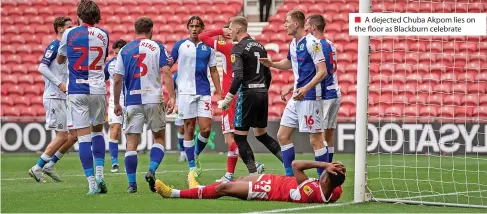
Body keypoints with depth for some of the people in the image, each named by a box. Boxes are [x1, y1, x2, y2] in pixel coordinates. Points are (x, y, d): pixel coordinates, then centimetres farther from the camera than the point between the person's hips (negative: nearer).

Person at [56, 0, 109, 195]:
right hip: (98, 90, 3)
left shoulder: (69, 34, -2)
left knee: (84, 136, -3)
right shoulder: (103, 36, 5)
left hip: (77, 92, -3)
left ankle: (92, 183, -10)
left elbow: (59, 60, 15)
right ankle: (99, 174, 6)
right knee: (98, 131, 20)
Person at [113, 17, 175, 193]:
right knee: (159, 138, 13)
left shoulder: (124, 50, 8)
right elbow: (166, 73, -7)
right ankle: (152, 171, -8)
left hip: (132, 101, 1)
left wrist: (116, 103, 16)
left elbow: (117, 79, 7)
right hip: (154, 99, -1)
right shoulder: (157, 48, 3)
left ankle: (132, 183, -1)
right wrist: (172, 97, -7)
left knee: (132, 142, 3)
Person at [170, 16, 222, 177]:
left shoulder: (208, 48, 10)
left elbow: (213, 71, 14)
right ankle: (192, 166, 6)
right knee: (189, 128, 0)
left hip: (204, 92, 2)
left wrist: (220, 92, 7)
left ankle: (196, 154, 19)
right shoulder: (180, 45, 5)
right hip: (186, 91, -2)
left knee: (206, 129, -8)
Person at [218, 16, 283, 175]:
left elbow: (238, 77, -20)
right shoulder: (259, 46, 13)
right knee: (261, 135, 18)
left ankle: (253, 173, -5)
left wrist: (227, 99, -16)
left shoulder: (238, 49, -10)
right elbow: (268, 74, 17)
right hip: (263, 93, 8)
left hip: (248, 93, -8)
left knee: (239, 136, 1)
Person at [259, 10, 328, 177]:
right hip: (296, 98, 9)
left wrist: (305, 88, -30)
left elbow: (322, 71, -19)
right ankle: (290, 175, 16)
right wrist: (271, 64, 17)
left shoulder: (312, 43, -15)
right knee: (282, 135, 8)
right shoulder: (293, 44, 12)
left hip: (310, 97, -9)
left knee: (315, 139, -6)